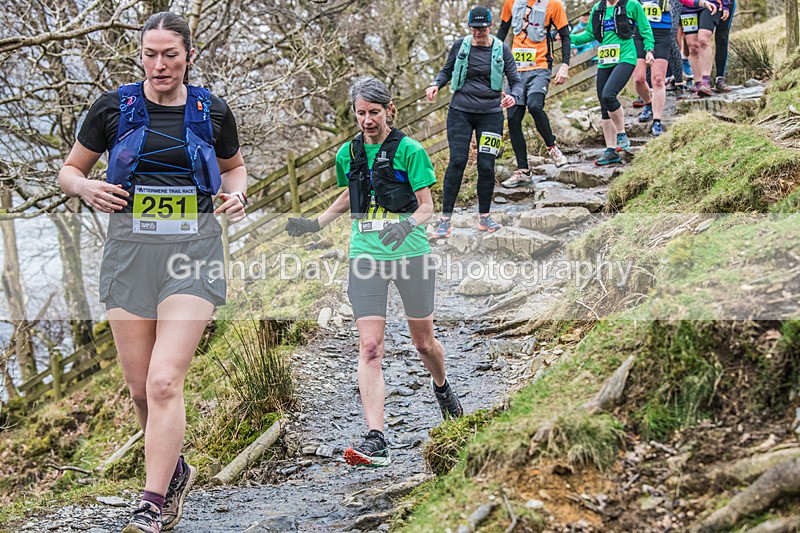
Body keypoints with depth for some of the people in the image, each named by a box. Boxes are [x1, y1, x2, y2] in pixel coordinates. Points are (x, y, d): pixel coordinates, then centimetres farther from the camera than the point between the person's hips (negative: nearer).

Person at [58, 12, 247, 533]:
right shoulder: (115, 107, 3)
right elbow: (69, 170, 13)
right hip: (130, 248, 2)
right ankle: (176, 469, 33)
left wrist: (237, 193, 2)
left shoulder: (213, 112, 5)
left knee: (165, 380, -14)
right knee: (140, 385, 7)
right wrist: (87, 188, -10)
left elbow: (234, 166, 24)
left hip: (192, 250, -2)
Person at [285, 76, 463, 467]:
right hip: (365, 257, 2)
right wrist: (317, 223, 15)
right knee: (369, 347, -11)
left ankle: (441, 387, 48)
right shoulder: (348, 153, 8)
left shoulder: (409, 150, -5)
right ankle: (376, 441, -17)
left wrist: (408, 224, -26)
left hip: (411, 253, -2)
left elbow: (427, 205, -6)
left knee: (424, 342, 12)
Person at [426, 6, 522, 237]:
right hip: (460, 111, 0)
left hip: (490, 114, 0)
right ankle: (445, 218, -8)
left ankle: (484, 217, 15)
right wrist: (435, 84, -7)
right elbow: (446, 71, 15)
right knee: (457, 161, -11)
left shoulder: (501, 50, 0)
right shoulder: (460, 45, 2)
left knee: (486, 165, -3)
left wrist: (513, 96, -20)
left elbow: (516, 81, 2)